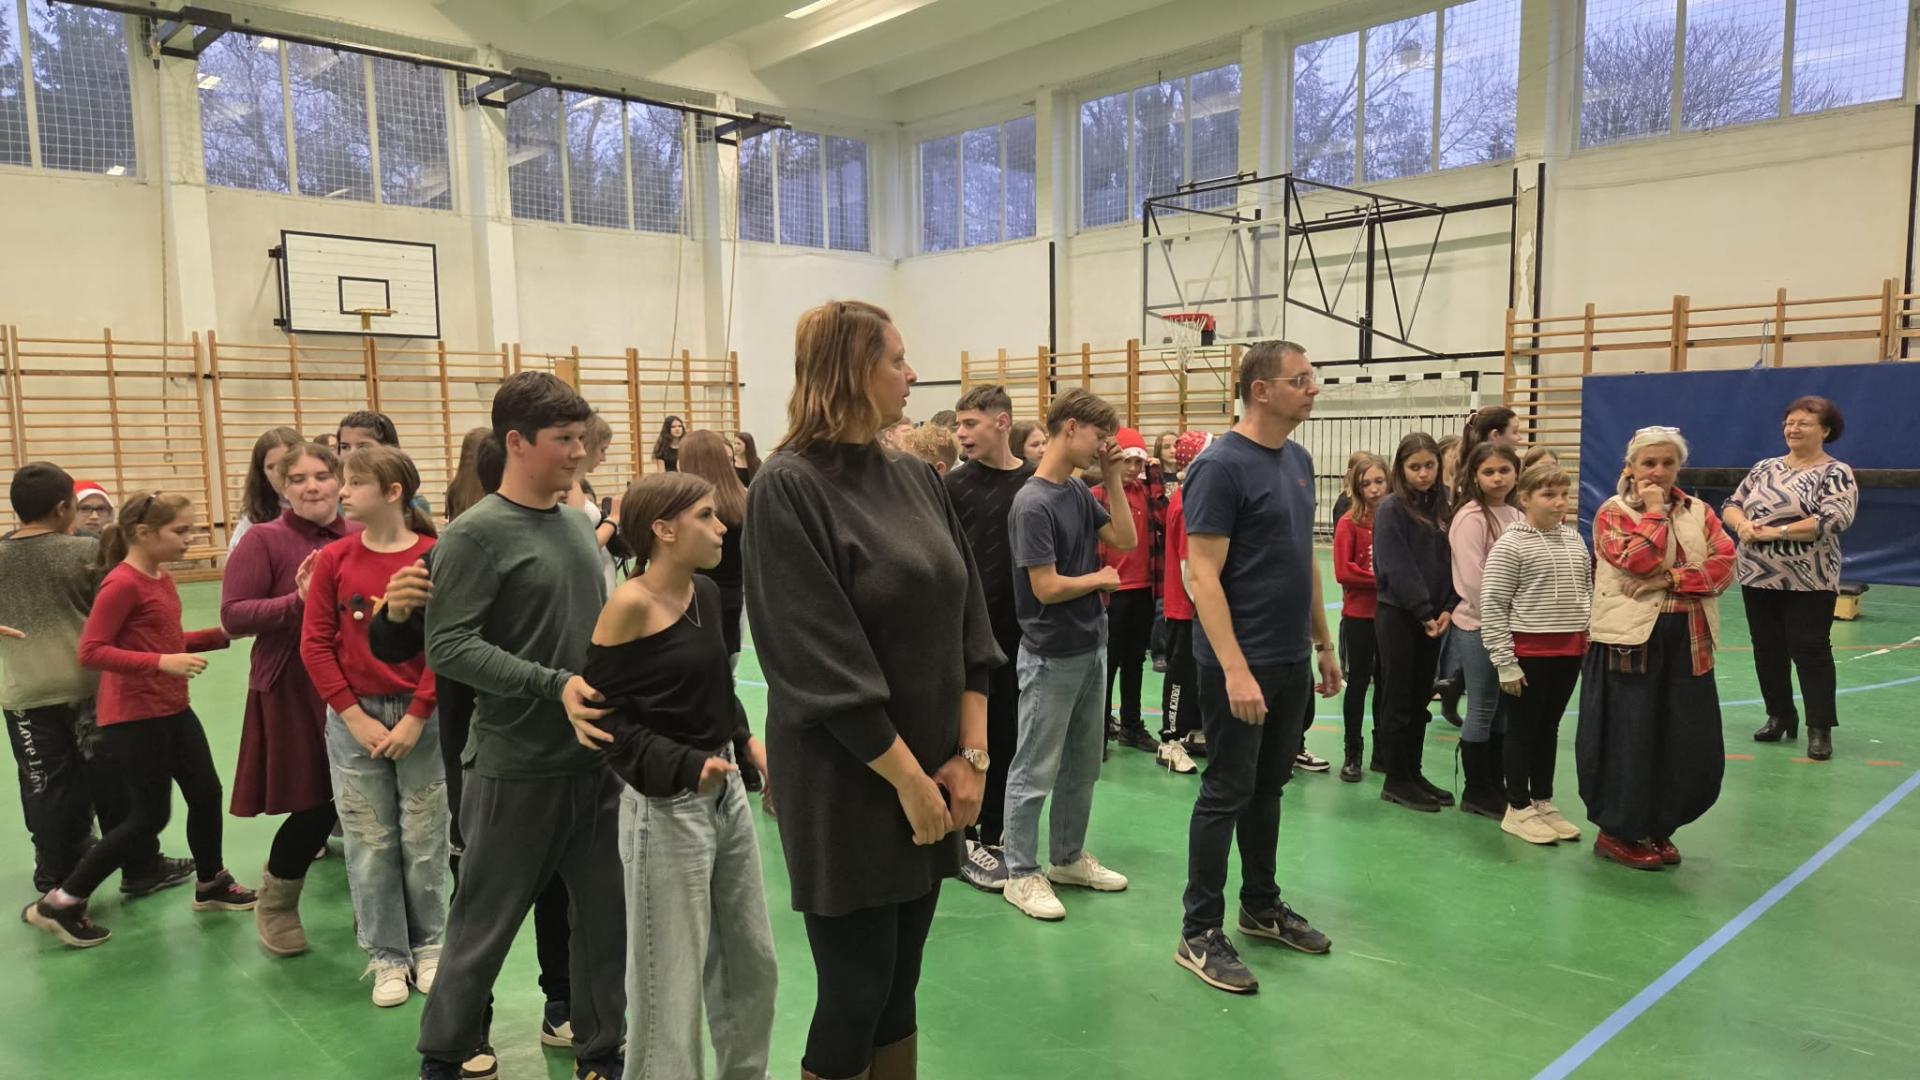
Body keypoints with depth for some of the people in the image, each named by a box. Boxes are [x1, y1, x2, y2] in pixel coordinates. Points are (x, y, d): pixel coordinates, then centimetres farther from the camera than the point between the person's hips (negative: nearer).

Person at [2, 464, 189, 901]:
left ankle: (58, 884, 23)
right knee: (116, 786, 8)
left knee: (48, 793, 12)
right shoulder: (86, 551, -10)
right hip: (89, 687, -3)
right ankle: (141, 870, 19)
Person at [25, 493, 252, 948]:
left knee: (207, 792, 14)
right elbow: (89, 652, -22)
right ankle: (61, 902, 13)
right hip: (134, 718, -9)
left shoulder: (162, 579, 10)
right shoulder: (122, 584, -18)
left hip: (172, 710, 9)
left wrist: (223, 634, 6)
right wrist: (161, 663, -30)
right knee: (150, 816, -2)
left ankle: (211, 884, 32)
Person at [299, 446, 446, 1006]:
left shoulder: (433, 558, -8)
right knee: (369, 842, 8)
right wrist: (354, 717, -5)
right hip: (353, 717, 2)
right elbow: (315, 644, 0)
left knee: (424, 839, 7)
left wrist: (416, 717, -10)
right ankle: (388, 957, 22)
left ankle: (428, 945, 26)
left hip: (420, 715, -2)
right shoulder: (334, 558, -1)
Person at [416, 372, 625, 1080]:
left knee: (608, 916, 13)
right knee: (485, 923, 10)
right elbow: (447, 647, -18)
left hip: (596, 757, 6)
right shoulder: (476, 535, -11)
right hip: (518, 766, -6)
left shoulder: (577, 525, 9)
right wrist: (554, 685, -25)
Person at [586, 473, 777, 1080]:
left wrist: (746, 739, 4)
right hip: (666, 808, -7)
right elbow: (604, 713, -14)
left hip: (725, 793, 8)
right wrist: (685, 767, -22)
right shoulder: (629, 604, -16)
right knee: (670, 985, 6)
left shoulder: (706, 592, 5)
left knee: (754, 963, 18)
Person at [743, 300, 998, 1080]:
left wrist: (971, 752, -3)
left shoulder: (916, 482, 7)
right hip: (846, 783, -6)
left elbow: (967, 619, 6)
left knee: (901, 985, 16)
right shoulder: (789, 489, -13)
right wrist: (906, 776, -15)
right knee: (854, 993, 5)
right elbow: (822, 662, -18)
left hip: (931, 771, 6)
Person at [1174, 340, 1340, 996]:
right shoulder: (1221, 467, -15)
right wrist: (1235, 670, -24)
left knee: (1267, 787, 18)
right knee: (1226, 794, 0)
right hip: (1241, 667, -8)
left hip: (1291, 663, 8)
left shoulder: (1298, 460, 10)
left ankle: (1261, 907, 33)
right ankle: (1199, 935, 12)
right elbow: (1203, 576, -19)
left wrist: (1324, 644, 17)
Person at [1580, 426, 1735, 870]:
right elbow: (1638, 561, -17)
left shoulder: (1699, 512, 12)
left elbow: (1724, 564, -2)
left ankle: (1657, 828, 26)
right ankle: (1617, 832, 16)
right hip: (1630, 641, -5)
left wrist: (1671, 579, -15)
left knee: (1692, 743, 8)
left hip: (1688, 644, 5)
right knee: (1629, 740, 0)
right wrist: (1653, 512, -10)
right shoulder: (1612, 513, -1)